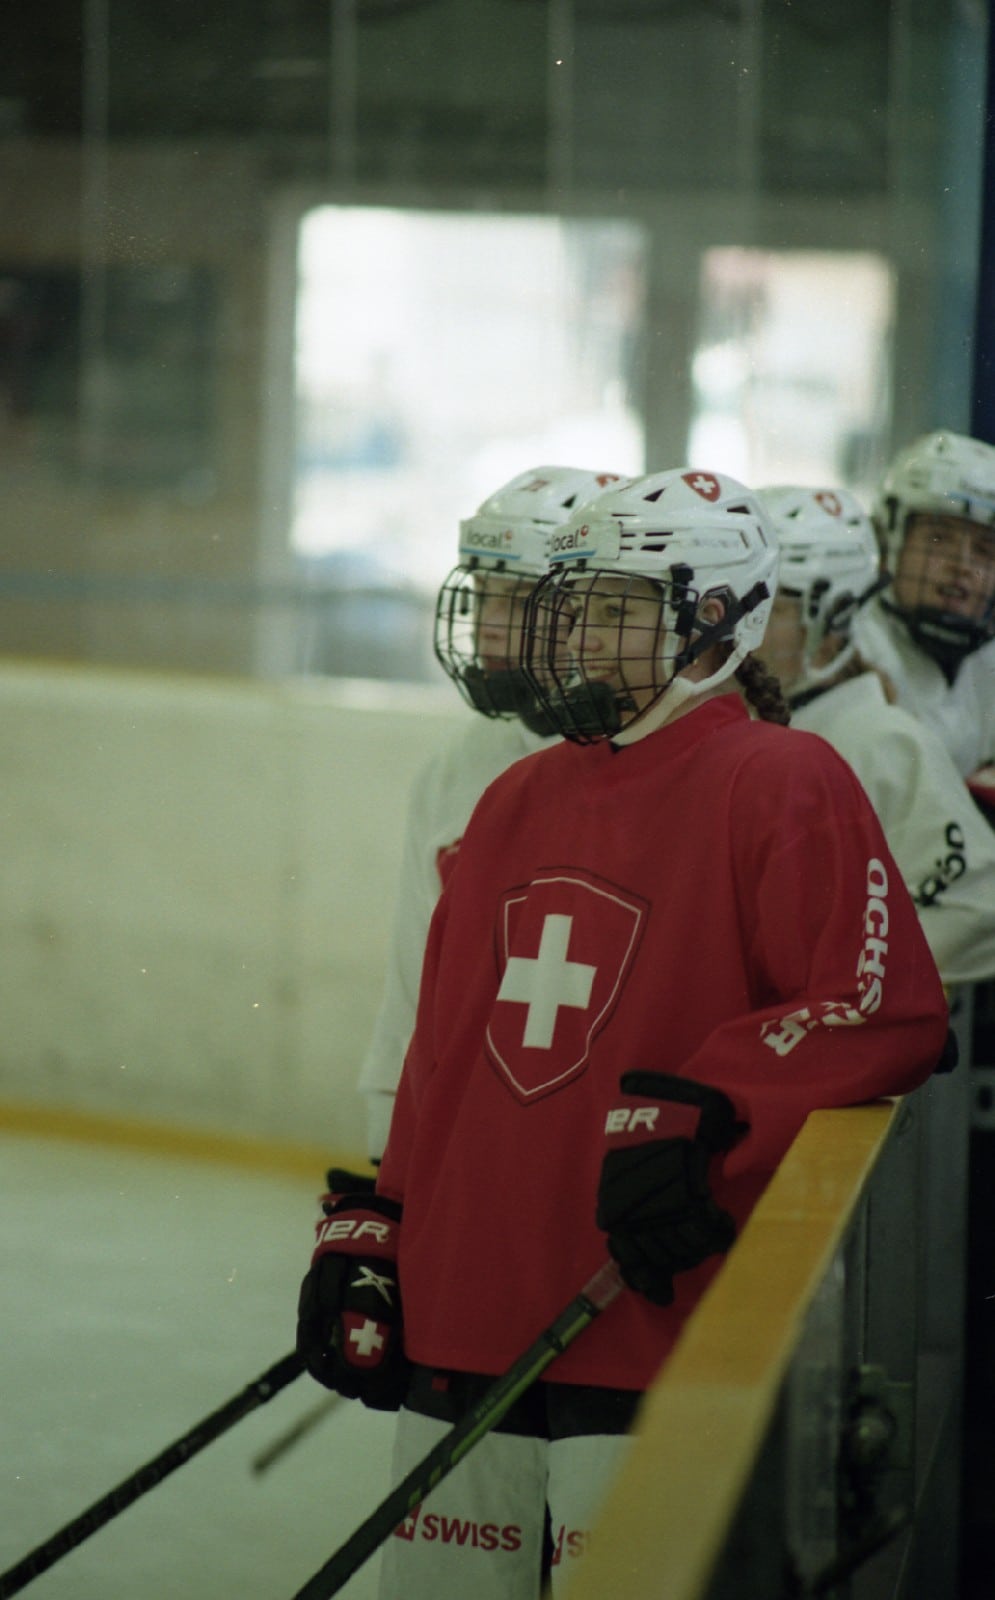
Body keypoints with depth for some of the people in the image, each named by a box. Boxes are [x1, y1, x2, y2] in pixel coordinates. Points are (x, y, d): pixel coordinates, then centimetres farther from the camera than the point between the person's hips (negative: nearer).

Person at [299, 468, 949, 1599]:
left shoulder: (780, 784, -5)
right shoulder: (515, 801, 17)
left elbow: (883, 1009, -16)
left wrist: (691, 1120, -23)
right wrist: (366, 1234, 15)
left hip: (654, 1335, -7)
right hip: (461, 1323, 7)